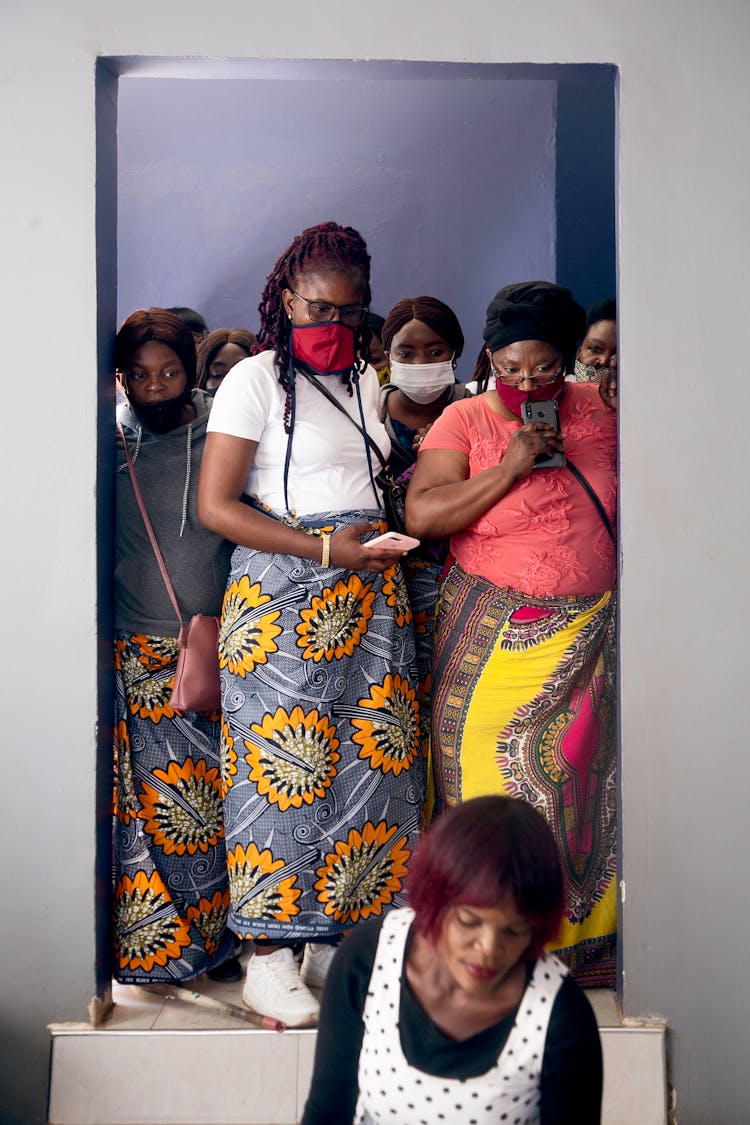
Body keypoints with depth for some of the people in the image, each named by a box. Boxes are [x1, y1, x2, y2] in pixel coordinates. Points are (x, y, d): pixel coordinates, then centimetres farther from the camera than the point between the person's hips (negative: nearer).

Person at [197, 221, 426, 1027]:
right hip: (282, 595, -6)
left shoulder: (364, 380, 16)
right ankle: (269, 955, 6)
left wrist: (388, 538, 8)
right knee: (283, 765, -5)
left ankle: (338, 939, 16)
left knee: (370, 759, 3)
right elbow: (216, 507, -11)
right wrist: (327, 549, -15)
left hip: (367, 594, 6)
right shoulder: (254, 380, -4)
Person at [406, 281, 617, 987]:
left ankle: (577, 939, 19)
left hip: (589, 634, 3)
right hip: (495, 633, -2)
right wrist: (511, 467, -18)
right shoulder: (465, 421, -3)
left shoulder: (598, 408, 6)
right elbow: (421, 515, -15)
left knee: (577, 781, 6)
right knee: (491, 785, -1)